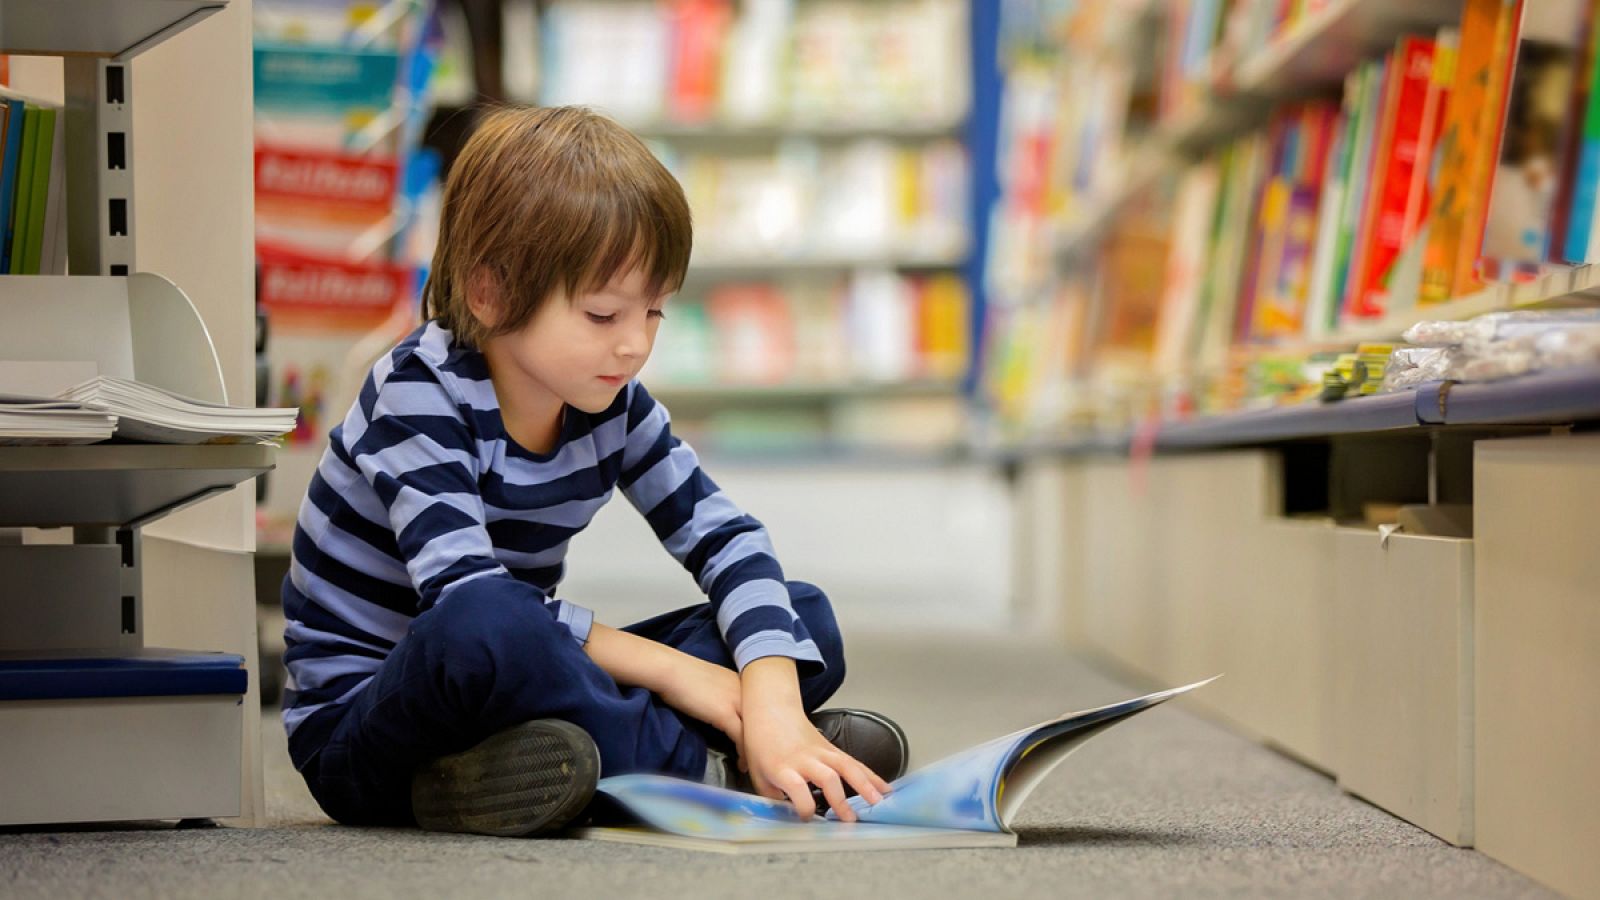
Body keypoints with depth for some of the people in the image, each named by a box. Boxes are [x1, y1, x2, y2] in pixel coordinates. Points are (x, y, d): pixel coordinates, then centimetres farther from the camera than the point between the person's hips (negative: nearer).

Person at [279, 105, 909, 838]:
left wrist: (775, 705, -23)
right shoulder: (419, 398, -18)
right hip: (357, 717, -7)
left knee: (805, 619, -2)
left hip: (513, 694, 7)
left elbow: (723, 535, -4)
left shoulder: (611, 400, 1)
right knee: (483, 628, -42)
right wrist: (664, 667, -26)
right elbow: (465, 598, -30)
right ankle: (702, 769, -24)